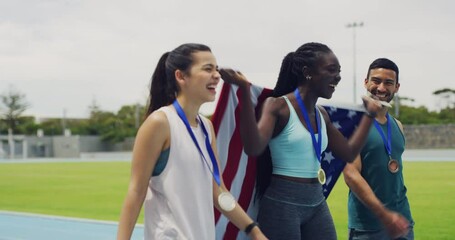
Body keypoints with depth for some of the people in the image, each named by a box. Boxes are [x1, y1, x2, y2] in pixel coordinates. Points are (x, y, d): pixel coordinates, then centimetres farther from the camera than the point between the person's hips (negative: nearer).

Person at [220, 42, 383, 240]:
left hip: (317, 203, 7)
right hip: (282, 203, -7)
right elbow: (253, 148, -27)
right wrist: (245, 90, -32)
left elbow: (349, 153, 18)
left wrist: (370, 114, 20)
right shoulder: (278, 106, -11)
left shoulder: (321, 115, 11)